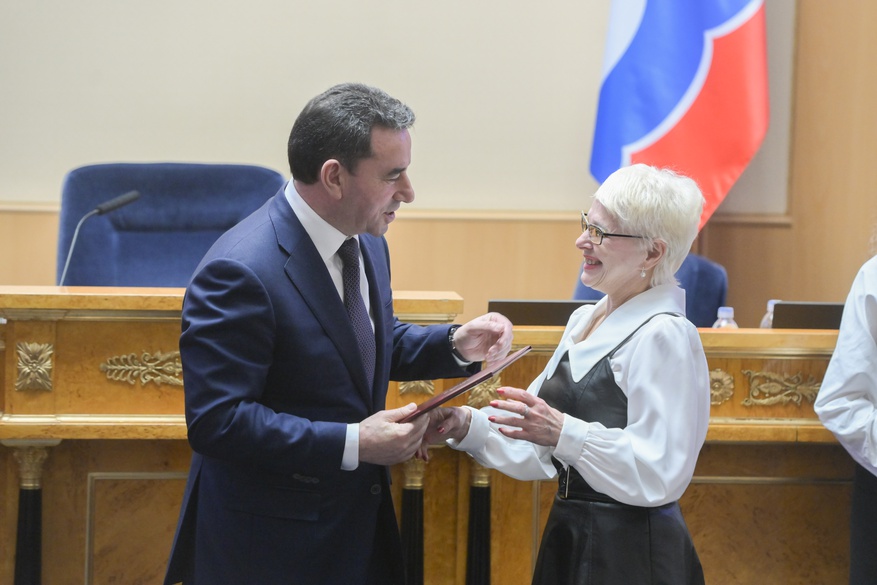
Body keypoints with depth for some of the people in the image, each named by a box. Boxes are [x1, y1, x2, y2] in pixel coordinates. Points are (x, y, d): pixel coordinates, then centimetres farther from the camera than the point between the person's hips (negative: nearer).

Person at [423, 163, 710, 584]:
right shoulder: (584, 322, 10)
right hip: (568, 543, 8)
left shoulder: (663, 337, -16)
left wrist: (566, 434, -29)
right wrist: (466, 426, -3)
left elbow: (659, 474, -22)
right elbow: (537, 446, 11)